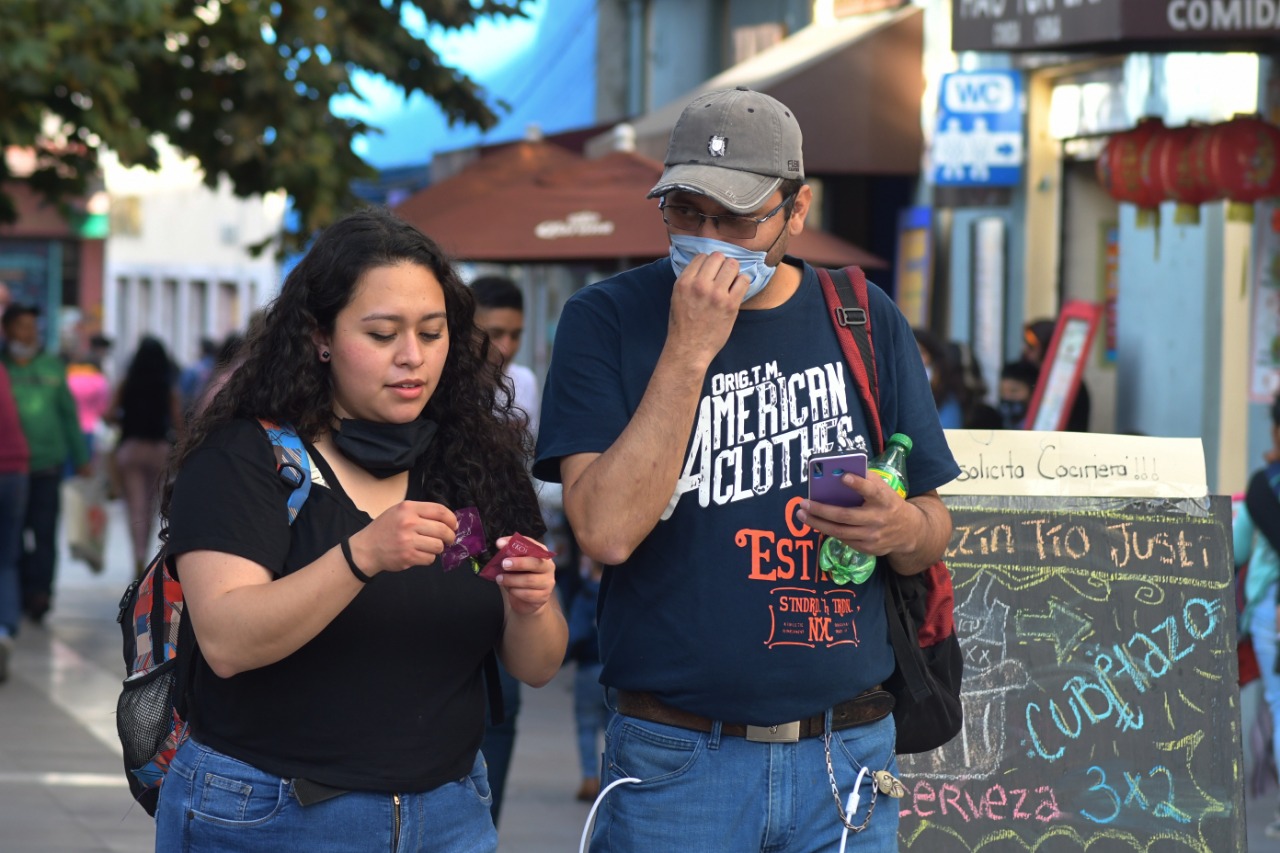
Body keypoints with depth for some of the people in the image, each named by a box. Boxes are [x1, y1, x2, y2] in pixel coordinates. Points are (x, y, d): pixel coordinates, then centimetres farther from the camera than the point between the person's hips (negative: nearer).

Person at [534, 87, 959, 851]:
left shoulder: (866, 322, 6)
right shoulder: (607, 321, -4)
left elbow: (934, 529, 12)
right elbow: (607, 531, -17)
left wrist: (902, 529, -12)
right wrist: (688, 351, -20)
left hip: (848, 758, 3)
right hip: (678, 765, -3)